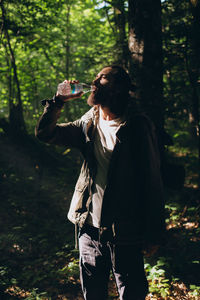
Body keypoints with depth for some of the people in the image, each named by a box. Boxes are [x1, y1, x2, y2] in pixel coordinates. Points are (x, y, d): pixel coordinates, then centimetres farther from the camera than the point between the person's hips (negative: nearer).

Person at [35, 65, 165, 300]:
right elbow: (44, 133, 11)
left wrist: (153, 234, -11)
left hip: (125, 232, -5)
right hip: (90, 227, 5)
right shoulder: (88, 126, 8)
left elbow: (152, 181, -9)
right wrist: (58, 102, -3)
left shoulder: (137, 127, -8)